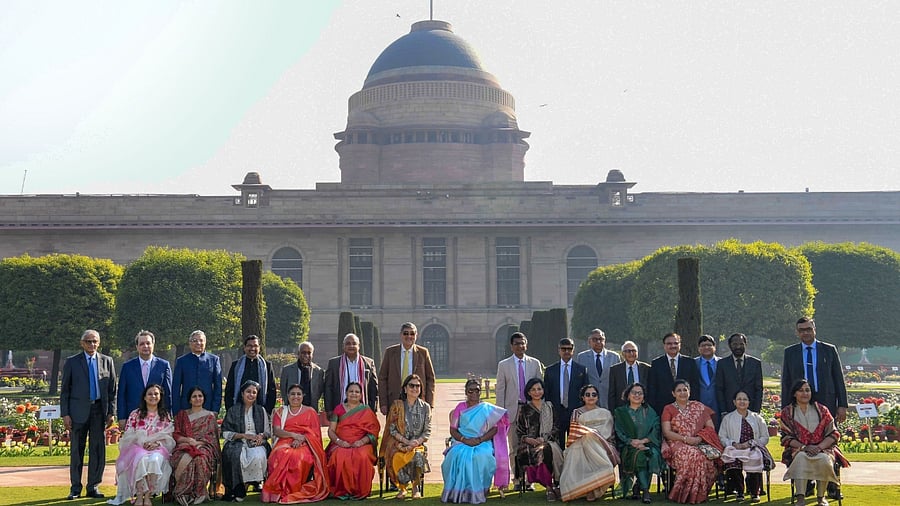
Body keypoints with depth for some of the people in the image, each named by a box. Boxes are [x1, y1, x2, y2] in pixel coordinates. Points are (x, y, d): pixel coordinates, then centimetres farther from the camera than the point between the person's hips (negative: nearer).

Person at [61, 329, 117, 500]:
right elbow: (64, 390, 4)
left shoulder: (107, 361, 9)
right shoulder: (72, 362, 4)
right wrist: (65, 414, -4)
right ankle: (75, 488, 9)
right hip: (78, 412, -2)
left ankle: (93, 487, 11)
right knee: (77, 450, 1)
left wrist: (111, 412, 2)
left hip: (99, 410, 2)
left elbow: (112, 389, 10)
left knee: (98, 450, 2)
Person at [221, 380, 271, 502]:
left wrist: (261, 435, -8)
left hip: (257, 443, 1)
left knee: (258, 456, -35)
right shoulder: (233, 410, 12)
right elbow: (225, 433, 5)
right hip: (237, 443, -1)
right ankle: (238, 489, -24)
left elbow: (268, 431, 17)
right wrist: (244, 435, -9)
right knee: (236, 455, -37)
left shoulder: (261, 410, 18)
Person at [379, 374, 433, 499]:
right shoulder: (397, 405, 4)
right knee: (398, 458, -33)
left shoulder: (425, 407, 8)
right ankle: (402, 487, -6)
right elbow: (392, 429, 0)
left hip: (418, 444, 1)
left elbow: (427, 431, 5)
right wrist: (406, 441, -14)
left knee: (418, 455, -34)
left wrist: (417, 441, -14)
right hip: (398, 443, -1)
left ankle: (415, 486, -10)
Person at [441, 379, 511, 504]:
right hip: (461, 442, 1)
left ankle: (478, 492, -20)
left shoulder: (487, 409, 12)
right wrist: (465, 440, -12)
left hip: (482, 443, -1)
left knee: (481, 456, -35)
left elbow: (494, 429, 3)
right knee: (457, 455, -34)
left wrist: (479, 440, -13)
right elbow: (453, 430, 7)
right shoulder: (460, 407, 14)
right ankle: (458, 491, -24)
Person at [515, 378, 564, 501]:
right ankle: (549, 486, -31)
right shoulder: (524, 409, 14)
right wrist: (528, 439, -9)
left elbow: (556, 428, 10)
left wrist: (544, 438, -7)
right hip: (529, 443, 0)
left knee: (549, 449, -36)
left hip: (548, 441, 0)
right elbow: (519, 431, 12)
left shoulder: (549, 407, 16)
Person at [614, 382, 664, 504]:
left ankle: (637, 489, -31)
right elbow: (619, 433, 3)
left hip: (648, 445, 1)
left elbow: (655, 432, 4)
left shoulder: (649, 412, 16)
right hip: (628, 447, -1)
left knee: (652, 454, -33)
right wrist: (631, 442, -15)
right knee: (638, 454, -34)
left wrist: (643, 441, -13)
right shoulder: (620, 412, 14)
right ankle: (645, 490, -35)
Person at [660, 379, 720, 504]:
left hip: (699, 444, 2)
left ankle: (698, 494, -23)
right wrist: (685, 439, -14)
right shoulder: (668, 409, 10)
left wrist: (699, 438, -9)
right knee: (691, 455, -36)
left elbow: (710, 427, 9)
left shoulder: (698, 407, 15)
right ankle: (685, 494, -28)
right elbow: (667, 432, 0)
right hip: (677, 444, -2)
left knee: (706, 457, -33)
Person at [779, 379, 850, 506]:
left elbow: (833, 434, 4)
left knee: (824, 459, -34)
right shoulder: (787, 412, 7)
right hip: (798, 449, -1)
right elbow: (786, 438, 0)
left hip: (822, 449, 1)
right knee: (801, 457, -36)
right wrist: (804, 447, -17)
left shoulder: (821, 410, 9)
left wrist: (820, 447, -15)